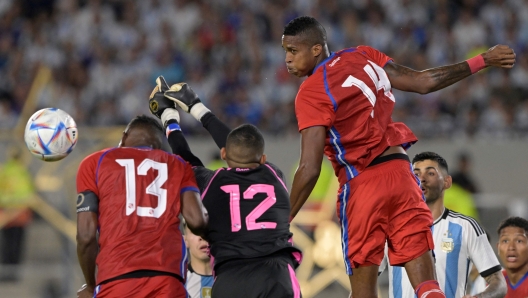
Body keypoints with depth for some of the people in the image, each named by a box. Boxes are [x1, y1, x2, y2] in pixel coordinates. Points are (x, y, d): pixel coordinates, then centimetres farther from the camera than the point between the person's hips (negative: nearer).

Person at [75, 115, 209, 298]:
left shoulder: (95, 163, 18)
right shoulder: (178, 165, 21)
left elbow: (86, 234, 8)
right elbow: (196, 221, 5)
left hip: (116, 277, -1)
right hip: (167, 278, 1)